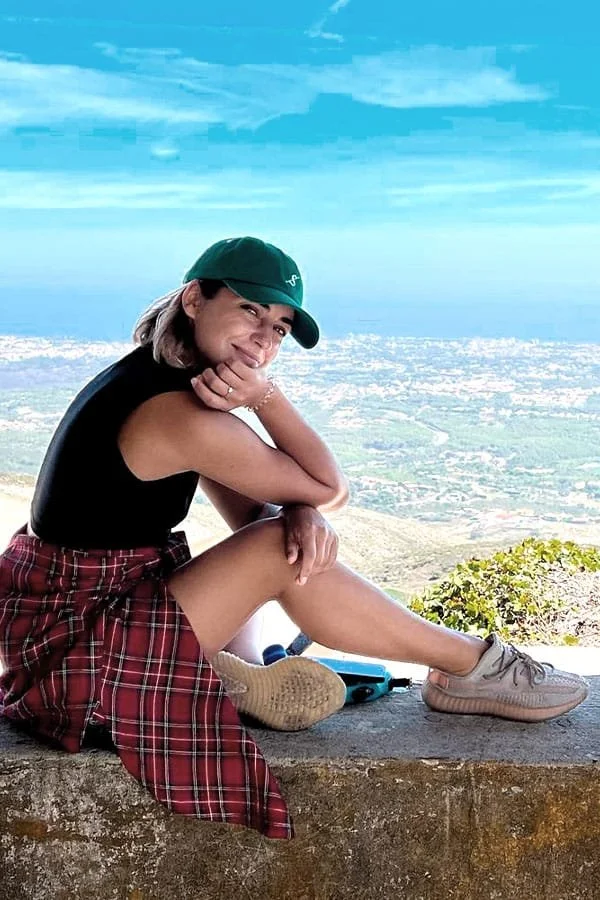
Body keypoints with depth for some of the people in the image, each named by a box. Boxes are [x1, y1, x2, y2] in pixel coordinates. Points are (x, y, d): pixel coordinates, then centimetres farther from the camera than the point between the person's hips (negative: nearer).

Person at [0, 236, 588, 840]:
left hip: (70, 611, 10)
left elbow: (251, 514, 3)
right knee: (283, 552, -18)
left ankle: (237, 675, -6)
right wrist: (265, 395, -14)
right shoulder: (183, 416, -25)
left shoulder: (149, 378, 6)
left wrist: (304, 515, -18)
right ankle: (472, 669, -4)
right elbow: (331, 489, -13)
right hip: (71, 649, -9)